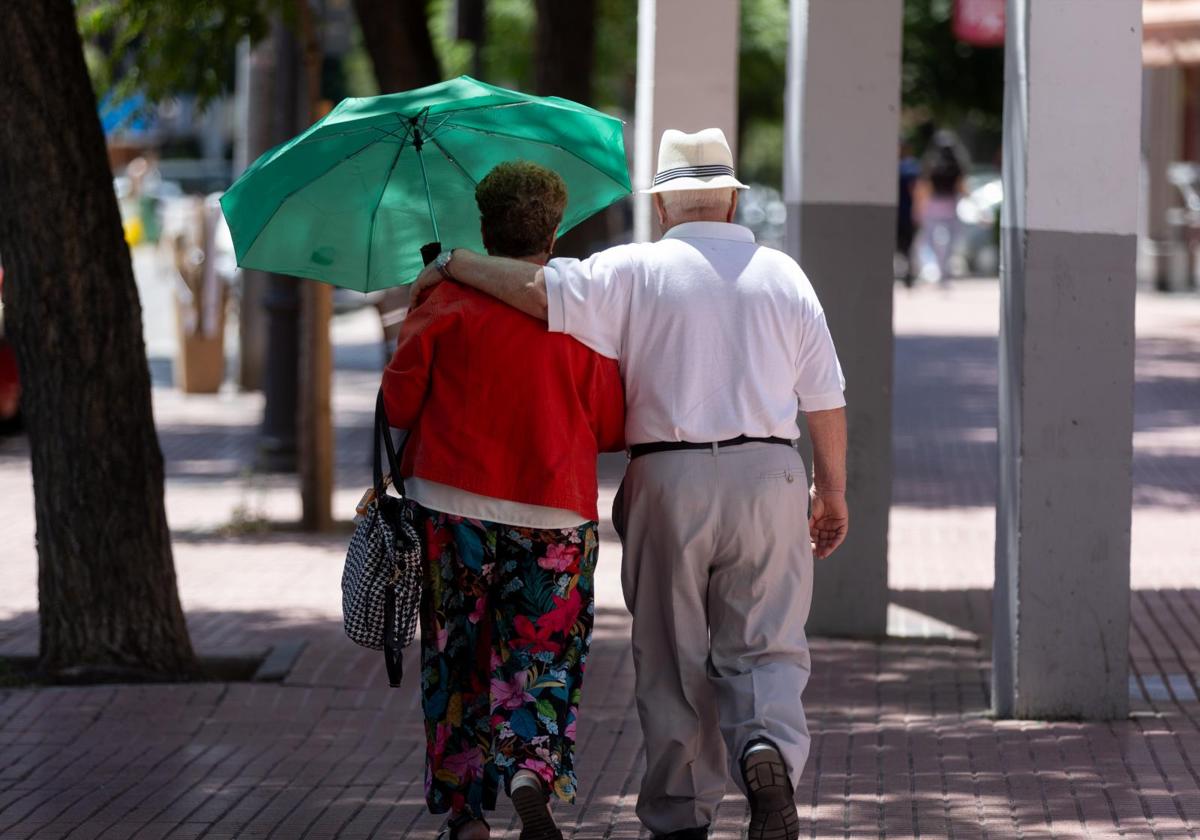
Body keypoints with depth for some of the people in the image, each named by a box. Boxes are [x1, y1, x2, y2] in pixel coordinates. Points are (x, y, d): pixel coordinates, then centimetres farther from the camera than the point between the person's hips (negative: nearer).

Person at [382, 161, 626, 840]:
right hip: (553, 514, 0)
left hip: (453, 503, 0)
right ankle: (532, 772, -18)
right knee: (544, 657, 8)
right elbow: (612, 428, 3)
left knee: (458, 660, 10)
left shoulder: (445, 304, -3)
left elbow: (399, 403, -1)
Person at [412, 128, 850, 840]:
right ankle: (769, 747, -25)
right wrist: (834, 491, 17)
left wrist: (453, 266, 1)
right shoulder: (782, 274, 8)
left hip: (668, 478, -1)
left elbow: (539, 289, -14)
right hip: (768, 474, 1)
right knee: (765, 645, 4)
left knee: (673, 659, 8)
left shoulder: (635, 271, -1)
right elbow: (826, 397, 8)